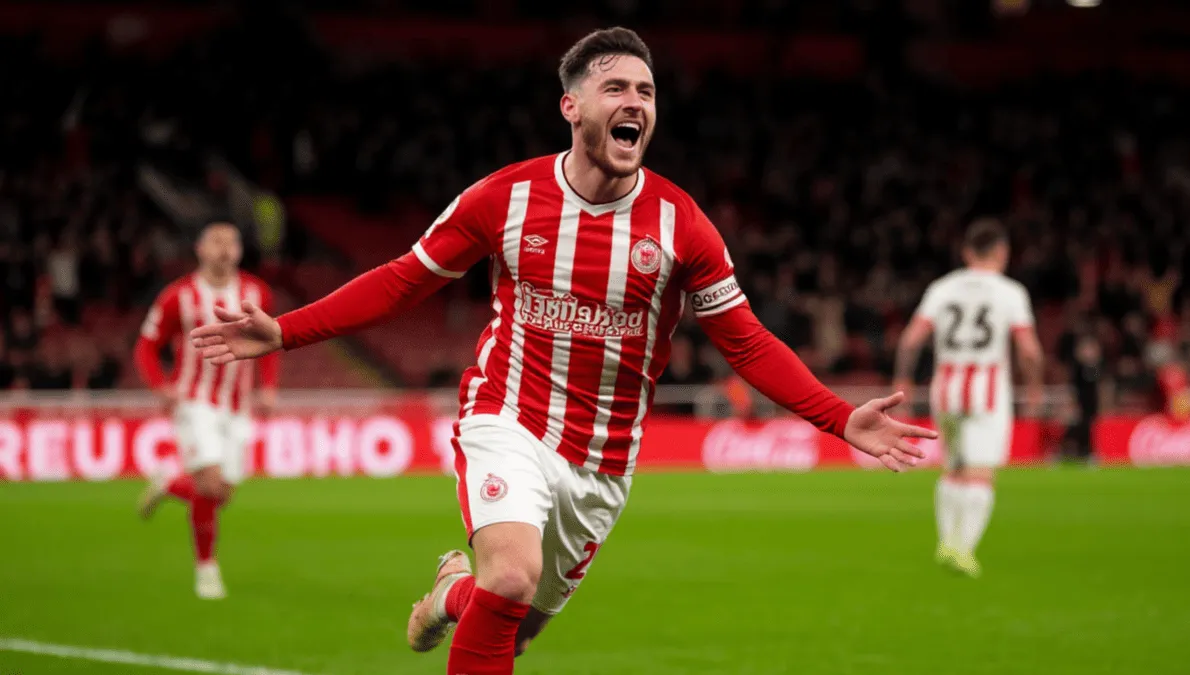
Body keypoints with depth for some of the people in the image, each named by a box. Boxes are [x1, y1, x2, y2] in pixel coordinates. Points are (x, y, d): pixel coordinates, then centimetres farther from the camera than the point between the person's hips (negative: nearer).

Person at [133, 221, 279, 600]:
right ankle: (205, 566, 1)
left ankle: (168, 487, 35)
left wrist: (268, 387, 3)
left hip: (236, 409, 4)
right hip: (195, 403, -4)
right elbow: (147, 347, 2)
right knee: (211, 484, -19)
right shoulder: (179, 296, -5)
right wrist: (162, 387, -16)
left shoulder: (256, 293, 4)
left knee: (221, 495, 2)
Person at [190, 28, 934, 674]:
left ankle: (456, 592, 46)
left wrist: (841, 418, -13)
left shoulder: (680, 224, -7)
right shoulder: (503, 198, -7)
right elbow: (403, 282, 3)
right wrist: (282, 332, -4)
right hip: (508, 423, -2)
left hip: (601, 463, 2)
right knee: (512, 577, -28)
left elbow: (748, 342, -1)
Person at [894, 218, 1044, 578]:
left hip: (946, 389, 4)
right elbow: (1029, 349, -10)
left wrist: (902, 378, 8)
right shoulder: (1010, 293, -4)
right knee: (980, 477, -5)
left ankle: (948, 539, 16)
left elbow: (911, 339, -5)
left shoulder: (941, 289, 4)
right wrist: (1035, 385, 6)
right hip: (989, 392, -4)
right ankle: (964, 546, -18)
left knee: (954, 469, 20)